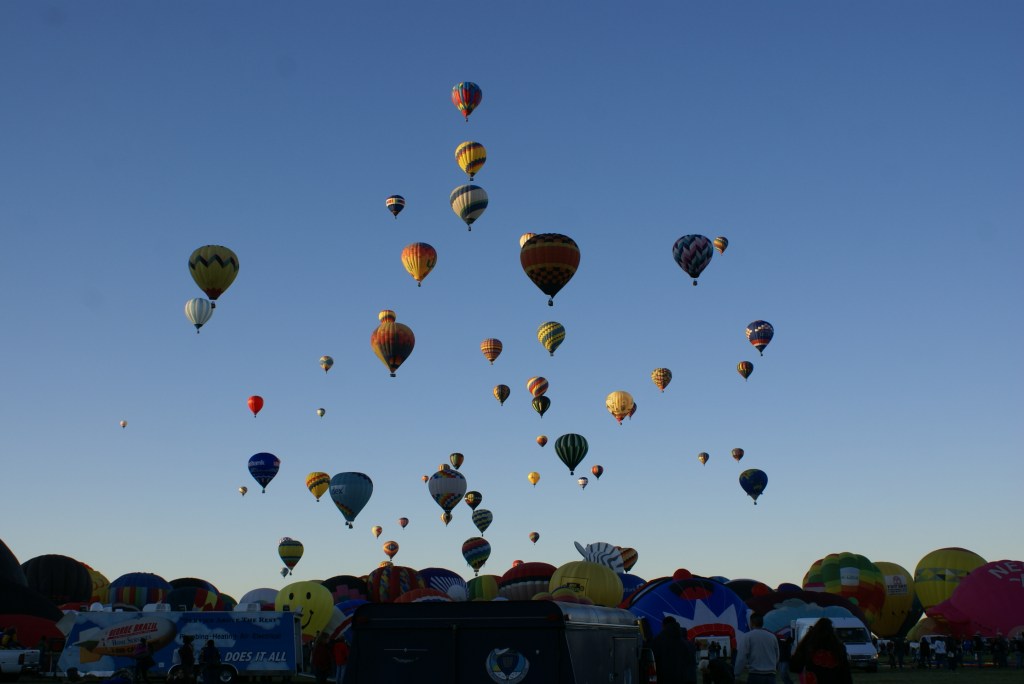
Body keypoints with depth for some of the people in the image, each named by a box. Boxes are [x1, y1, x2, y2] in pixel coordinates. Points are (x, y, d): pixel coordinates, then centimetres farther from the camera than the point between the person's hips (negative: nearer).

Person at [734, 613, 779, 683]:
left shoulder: (748, 636, -2)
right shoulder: (772, 637, 12)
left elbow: (741, 658, -8)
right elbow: (777, 657, 20)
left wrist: (736, 674, -3)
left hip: (755, 676, -4)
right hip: (770, 676, 4)